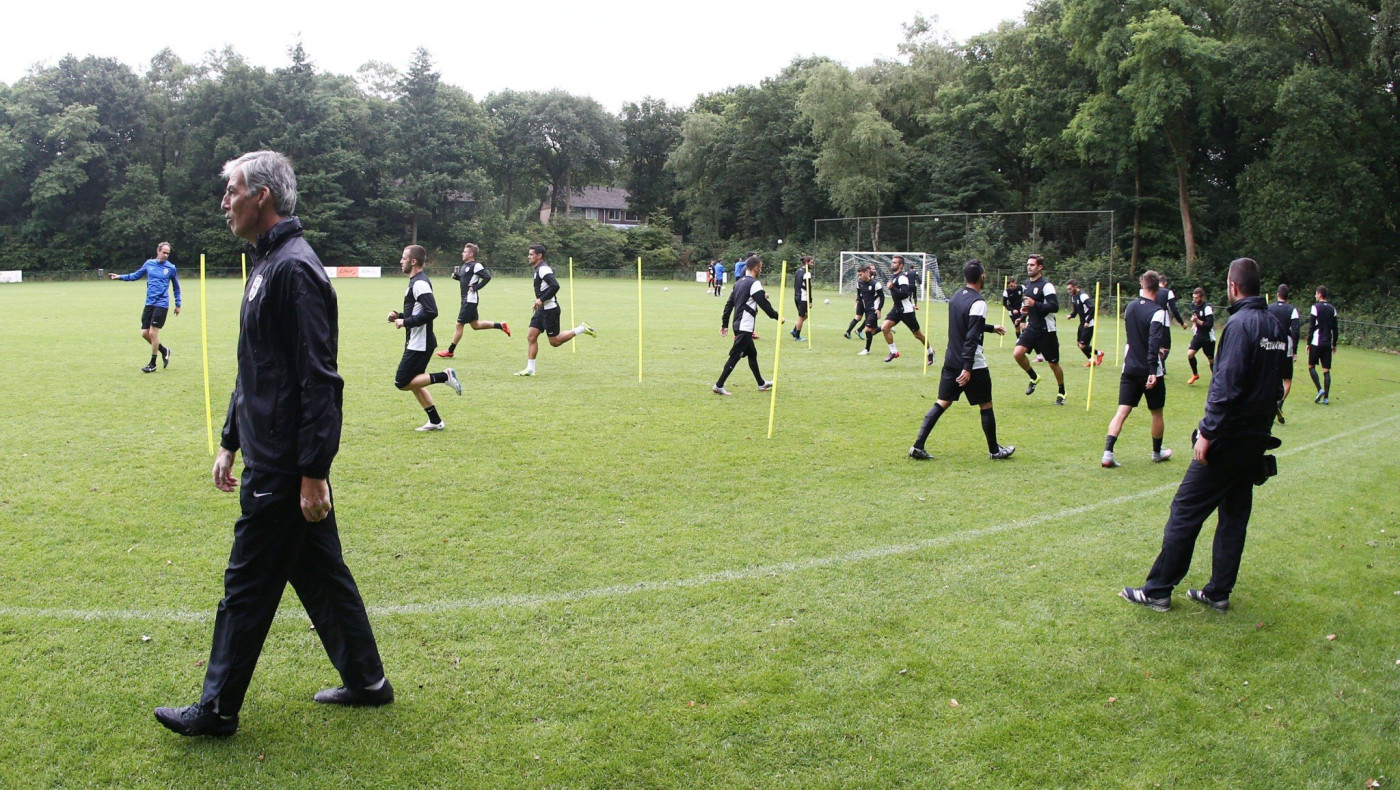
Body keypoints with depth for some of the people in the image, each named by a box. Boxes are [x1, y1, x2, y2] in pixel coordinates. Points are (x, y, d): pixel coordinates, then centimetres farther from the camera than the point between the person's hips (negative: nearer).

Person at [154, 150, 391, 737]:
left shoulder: (294, 269, -18)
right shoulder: (267, 264, 15)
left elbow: (320, 380, -23)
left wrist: (312, 473, -23)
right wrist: (230, 441, 23)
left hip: (283, 467, -10)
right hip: (272, 456, 10)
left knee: (248, 584, 2)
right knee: (320, 573, 15)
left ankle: (218, 709, 17)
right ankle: (365, 681, 26)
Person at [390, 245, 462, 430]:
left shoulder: (420, 283, -18)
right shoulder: (415, 282, 14)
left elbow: (431, 312, -28)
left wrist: (405, 322, -21)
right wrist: (400, 316, 9)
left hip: (420, 344, -10)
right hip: (416, 343, 10)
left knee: (402, 383, -7)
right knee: (414, 383, 14)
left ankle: (444, 376, -6)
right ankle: (435, 422, 18)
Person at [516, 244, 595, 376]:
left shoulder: (543, 269, -16)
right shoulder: (539, 269, 15)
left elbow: (555, 286, -28)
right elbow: (552, 286, 25)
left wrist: (541, 300, -22)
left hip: (549, 310, -10)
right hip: (542, 310, 10)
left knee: (555, 342, -3)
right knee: (531, 336, 3)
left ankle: (581, 329, 7)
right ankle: (530, 369, 4)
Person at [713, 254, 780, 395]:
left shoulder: (739, 282, 12)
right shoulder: (754, 283, -14)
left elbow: (729, 304, 13)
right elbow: (764, 304, -15)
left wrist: (725, 324, 16)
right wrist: (777, 317, -2)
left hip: (738, 325, 10)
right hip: (745, 327, -10)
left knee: (752, 354, 19)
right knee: (735, 356, -6)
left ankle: (761, 383, 29)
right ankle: (719, 386, -5)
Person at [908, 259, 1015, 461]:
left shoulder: (957, 296, 9)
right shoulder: (978, 302, -16)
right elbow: (972, 337, -23)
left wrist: (991, 328, 39)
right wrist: (968, 368, -25)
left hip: (951, 361, 7)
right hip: (972, 364, -7)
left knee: (942, 403, 7)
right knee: (986, 406, 8)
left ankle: (918, 446, -2)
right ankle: (994, 451, 20)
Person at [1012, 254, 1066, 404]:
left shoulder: (1046, 285, -15)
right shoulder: (1027, 283, 10)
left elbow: (1055, 307, -21)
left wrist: (1034, 304, -27)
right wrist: (1025, 307, 7)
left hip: (1046, 330, -6)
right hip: (1031, 328, 6)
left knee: (1053, 364, 5)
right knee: (1017, 353, -15)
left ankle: (1062, 393, 25)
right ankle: (1034, 378, 10)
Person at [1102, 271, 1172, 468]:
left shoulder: (1130, 307, 6)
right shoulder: (1158, 312, -13)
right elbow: (1154, 343, -23)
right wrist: (1153, 371, -26)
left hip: (1130, 369, 4)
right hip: (1151, 371, -4)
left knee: (1122, 411, -1)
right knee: (1156, 413, 15)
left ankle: (1107, 453, -17)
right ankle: (1157, 452, 31)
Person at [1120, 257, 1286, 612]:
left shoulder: (1240, 324, -16)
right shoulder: (1276, 327, 10)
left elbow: (1227, 384, -22)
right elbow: (1276, 384, 15)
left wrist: (1207, 431, -19)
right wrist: (1263, 421, 20)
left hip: (1228, 437, -8)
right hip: (1256, 440, 9)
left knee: (1185, 511, -2)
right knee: (1234, 514, 13)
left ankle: (1158, 590, 3)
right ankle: (1218, 592, 19)